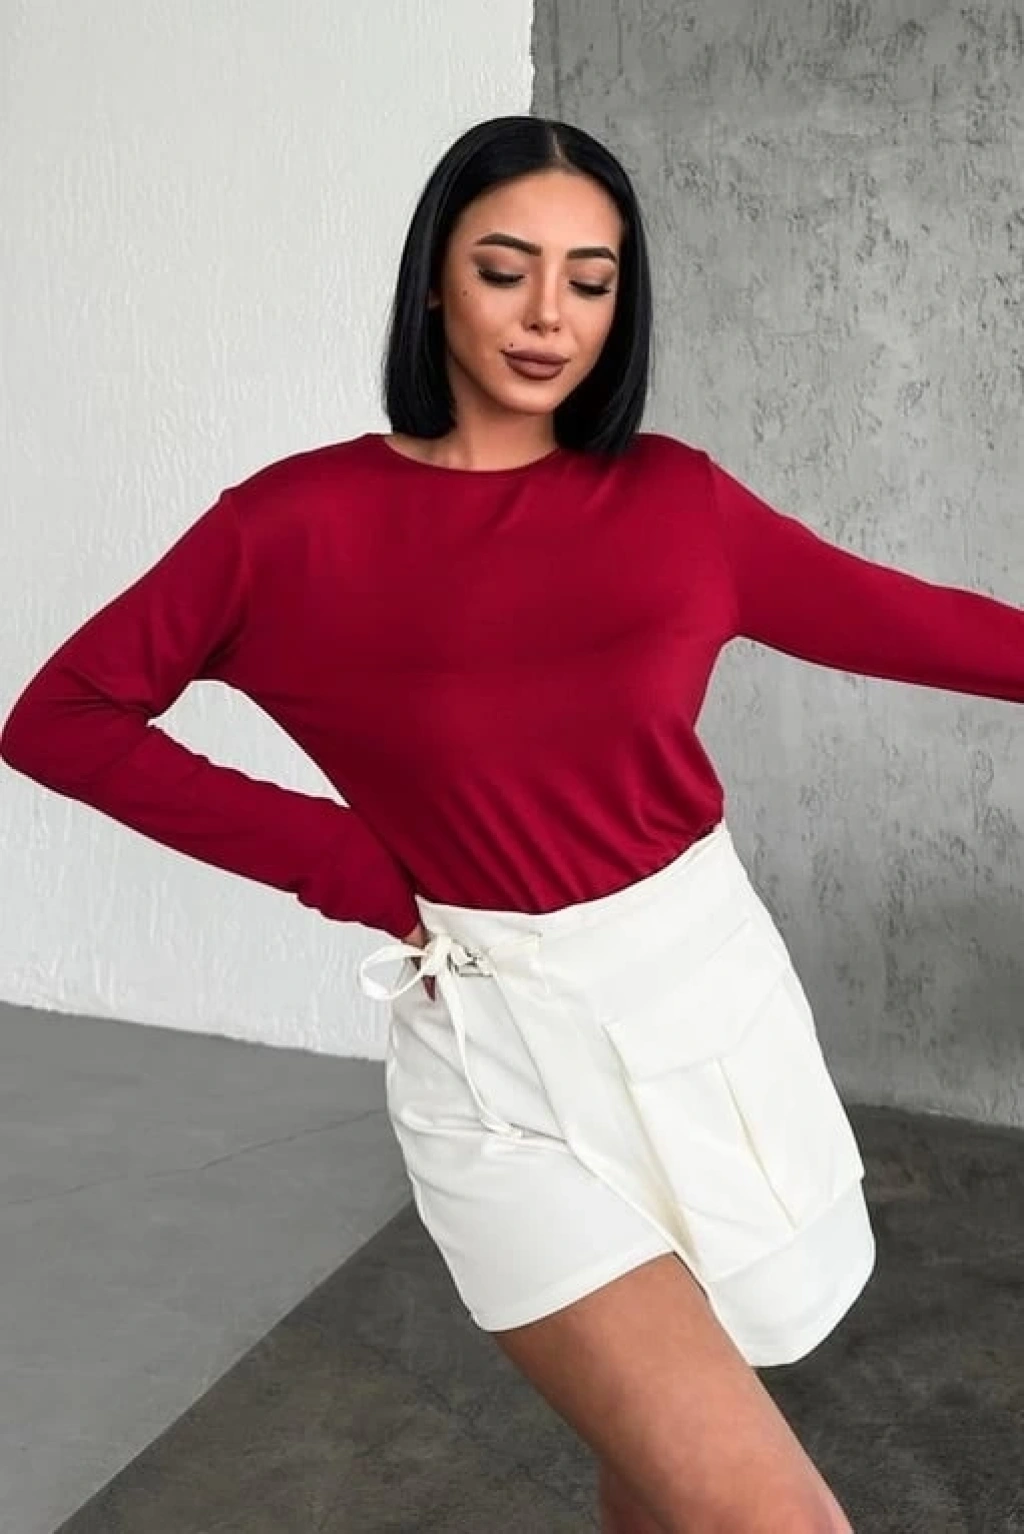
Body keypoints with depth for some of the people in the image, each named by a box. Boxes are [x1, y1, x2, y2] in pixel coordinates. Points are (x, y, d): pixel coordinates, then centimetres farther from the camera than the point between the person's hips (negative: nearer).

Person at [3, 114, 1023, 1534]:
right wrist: (356, 870, -8)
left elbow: (892, 617, 10)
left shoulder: (673, 496, 1)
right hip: (507, 1049, -3)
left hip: (712, 995, 4)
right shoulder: (304, 521, -8)